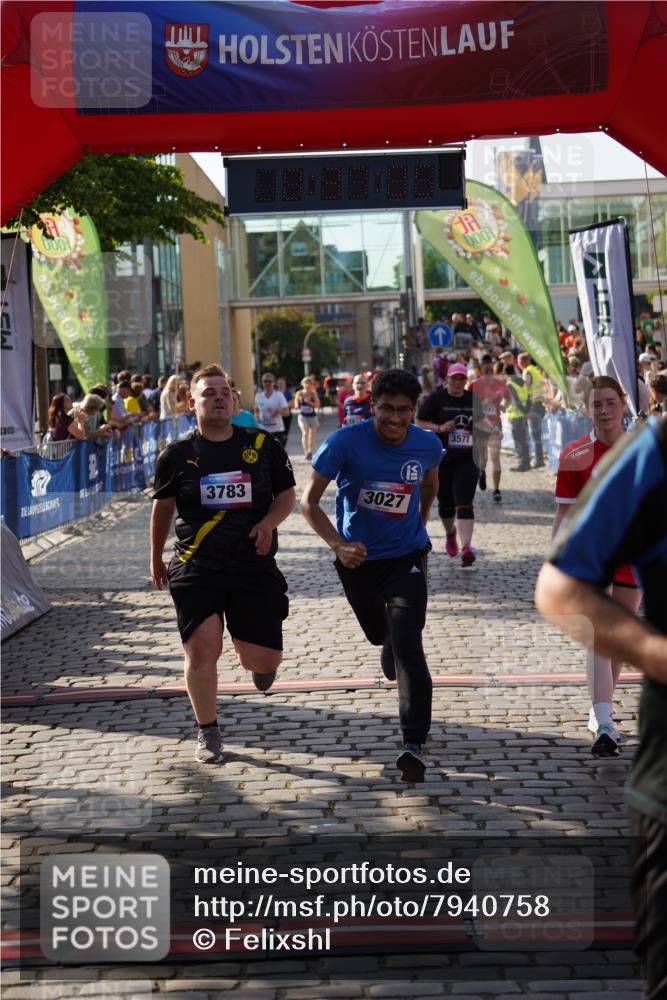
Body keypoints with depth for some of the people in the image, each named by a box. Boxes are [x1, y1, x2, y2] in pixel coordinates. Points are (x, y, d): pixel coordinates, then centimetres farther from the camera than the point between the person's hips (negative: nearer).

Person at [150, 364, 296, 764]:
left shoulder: (263, 445, 2)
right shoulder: (178, 454, 1)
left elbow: (287, 494, 11)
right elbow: (163, 507, 15)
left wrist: (269, 522, -10)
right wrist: (156, 558, 22)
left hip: (255, 566, 1)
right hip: (198, 567, -1)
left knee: (262, 658, -3)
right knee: (202, 648, -14)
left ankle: (260, 665, 39)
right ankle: (208, 731, 10)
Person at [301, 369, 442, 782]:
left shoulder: (428, 445, -11)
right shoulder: (346, 443, -19)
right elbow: (309, 502, -14)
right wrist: (338, 545, -26)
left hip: (406, 556, -1)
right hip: (358, 558, 1)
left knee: (407, 645, -16)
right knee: (381, 635, 21)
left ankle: (415, 744, -15)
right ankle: (395, 668, 60)